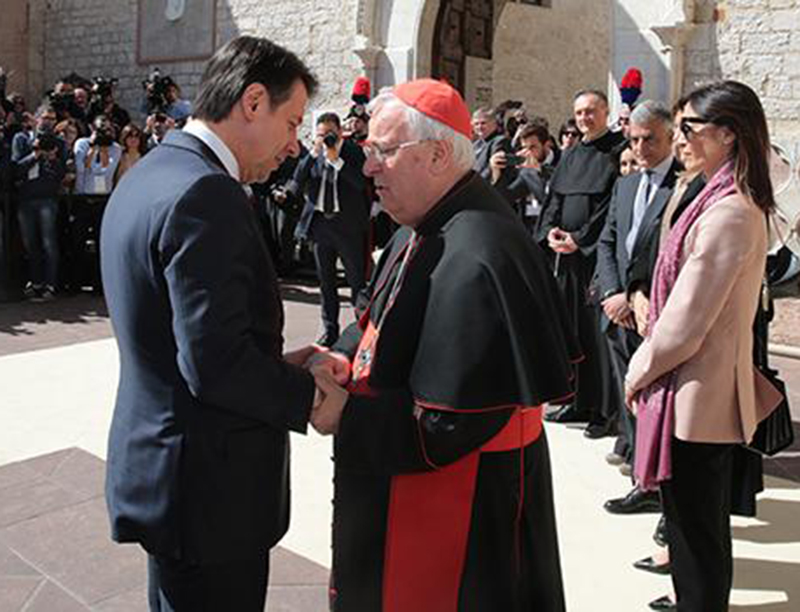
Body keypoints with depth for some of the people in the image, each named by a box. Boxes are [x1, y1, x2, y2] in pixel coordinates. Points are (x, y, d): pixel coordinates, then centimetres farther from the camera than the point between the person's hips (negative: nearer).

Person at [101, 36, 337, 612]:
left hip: (156, 462, 10)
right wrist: (309, 396, -12)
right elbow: (215, 364, -27)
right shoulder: (207, 195, -23)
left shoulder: (146, 176, 9)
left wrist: (276, 364, 7)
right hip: (211, 484, -10)